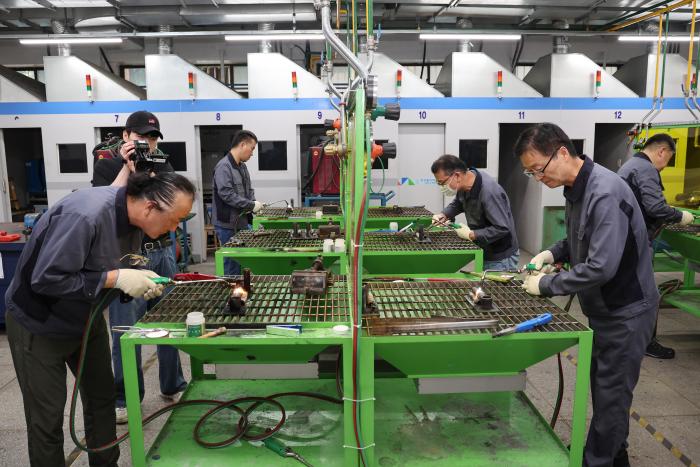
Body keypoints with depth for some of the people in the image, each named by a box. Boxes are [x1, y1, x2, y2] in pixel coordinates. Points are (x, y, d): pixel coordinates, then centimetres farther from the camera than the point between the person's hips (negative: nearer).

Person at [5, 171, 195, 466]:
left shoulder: (132, 217, -10)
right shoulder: (84, 215, -35)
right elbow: (45, 280, -32)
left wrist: (138, 279, -16)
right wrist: (115, 278, -31)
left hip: (86, 317, 7)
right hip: (39, 324, -7)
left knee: (103, 397, 14)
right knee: (47, 416, 3)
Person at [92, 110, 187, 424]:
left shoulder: (160, 163, 11)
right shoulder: (107, 163, 1)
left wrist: (143, 171, -11)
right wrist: (127, 166, -13)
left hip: (162, 252, 4)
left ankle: (173, 387, 26)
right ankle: (124, 400, 16)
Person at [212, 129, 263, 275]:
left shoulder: (242, 166, 14)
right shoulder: (223, 167, -15)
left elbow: (249, 189, 21)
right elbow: (226, 194, -24)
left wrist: (253, 203, 0)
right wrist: (251, 205, -20)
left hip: (242, 222, 9)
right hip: (228, 225, -9)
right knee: (233, 262, 0)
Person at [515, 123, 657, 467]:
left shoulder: (605, 194, -28)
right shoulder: (577, 189, 2)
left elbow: (601, 267, -32)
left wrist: (546, 285, -22)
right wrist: (554, 253, 0)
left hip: (625, 311, -9)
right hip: (604, 307, 9)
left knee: (610, 395, 4)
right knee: (602, 386, 21)